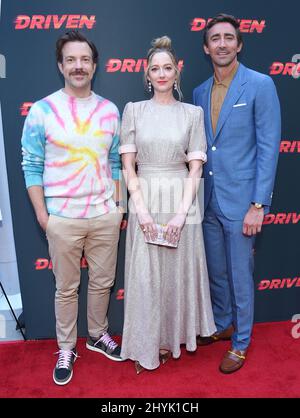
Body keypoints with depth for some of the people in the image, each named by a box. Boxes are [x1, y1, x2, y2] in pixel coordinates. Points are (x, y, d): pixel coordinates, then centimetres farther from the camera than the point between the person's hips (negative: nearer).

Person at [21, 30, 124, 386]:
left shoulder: (109, 110, 5)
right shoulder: (42, 110, -4)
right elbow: (32, 167, -3)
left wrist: (119, 206, 7)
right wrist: (42, 216, -7)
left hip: (105, 215, 3)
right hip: (63, 218, -3)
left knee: (102, 281, 15)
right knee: (66, 288, 10)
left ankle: (98, 335, 39)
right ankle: (66, 349, 31)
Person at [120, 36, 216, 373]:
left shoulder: (192, 113, 4)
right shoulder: (134, 110, 4)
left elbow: (195, 168, -1)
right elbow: (127, 164, 0)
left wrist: (182, 212, -11)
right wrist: (141, 209, -10)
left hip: (181, 201, 0)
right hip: (145, 200, 0)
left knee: (179, 271, 10)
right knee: (145, 274, 6)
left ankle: (175, 335, 33)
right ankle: (147, 344, 26)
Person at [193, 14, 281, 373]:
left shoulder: (260, 85, -6)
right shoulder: (200, 92, 10)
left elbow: (268, 148, -11)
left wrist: (258, 205, -15)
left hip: (240, 201, -5)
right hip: (208, 201, 6)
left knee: (240, 276, 8)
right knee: (216, 272, 19)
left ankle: (241, 342, 29)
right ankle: (222, 325, 42)